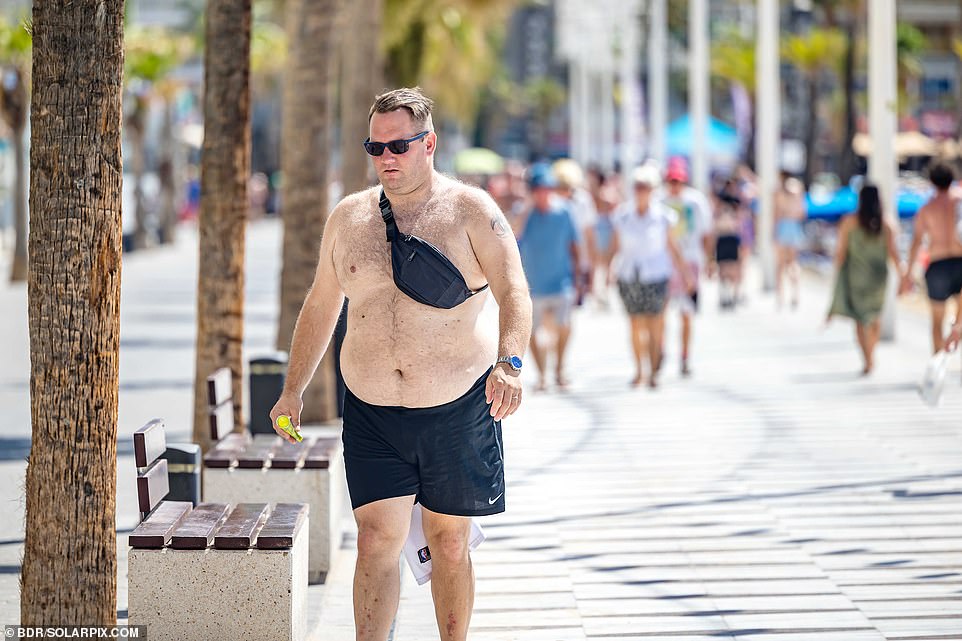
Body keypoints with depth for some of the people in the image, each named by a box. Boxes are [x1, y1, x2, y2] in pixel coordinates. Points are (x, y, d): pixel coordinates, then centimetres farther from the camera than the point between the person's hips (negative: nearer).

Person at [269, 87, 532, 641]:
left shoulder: (471, 211, -3)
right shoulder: (348, 218, 8)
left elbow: (514, 293, -14)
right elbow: (320, 307, 18)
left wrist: (508, 362, -32)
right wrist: (293, 391, 18)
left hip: (457, 410, -2)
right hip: (372, 414, 2)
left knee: (449, 544, 8)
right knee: (377, 539, -9)